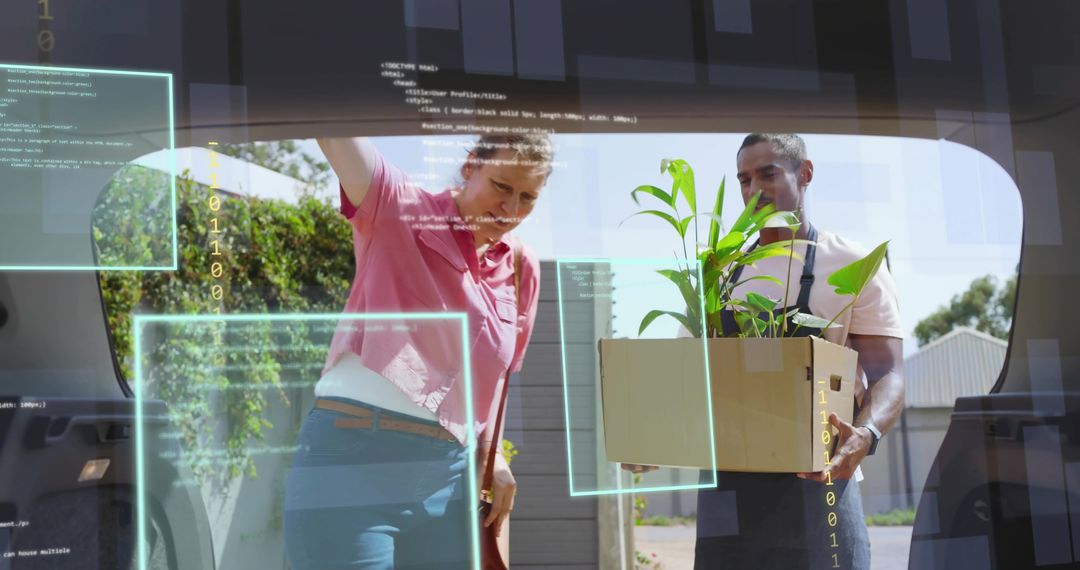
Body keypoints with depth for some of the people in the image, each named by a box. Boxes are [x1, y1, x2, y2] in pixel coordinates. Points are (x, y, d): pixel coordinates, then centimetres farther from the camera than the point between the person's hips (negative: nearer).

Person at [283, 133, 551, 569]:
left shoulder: (521, 268, 13)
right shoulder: (398, 210, 0)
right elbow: (337, 137, -14)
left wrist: (491, 455, 13)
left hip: (447, 474, 6)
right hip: (353, 456, -5)